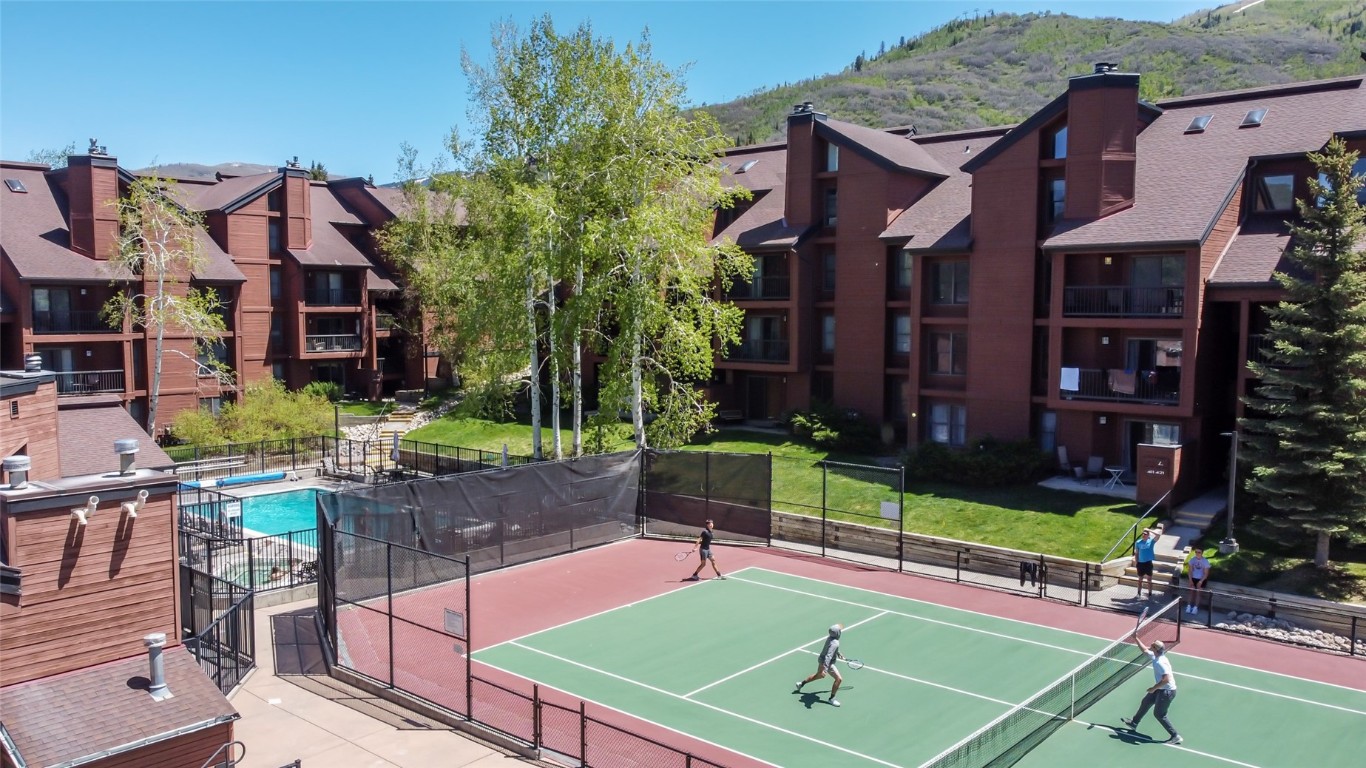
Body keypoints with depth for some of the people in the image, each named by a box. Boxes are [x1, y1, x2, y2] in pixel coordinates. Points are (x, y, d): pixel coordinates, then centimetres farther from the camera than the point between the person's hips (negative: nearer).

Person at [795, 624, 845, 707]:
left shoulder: (830, 637, -4)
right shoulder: (835, 643, -32)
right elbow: (828, 656, -39)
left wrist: (838, 653, 33)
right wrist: (825, 668, -43)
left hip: (821, 659, 10)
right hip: (827, 663, -10)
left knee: (819, 675, 32)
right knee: (839, 679, -5)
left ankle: (801, 683, 46)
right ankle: (832, 699, 7)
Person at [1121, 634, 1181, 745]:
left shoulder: (1160, 662, -29)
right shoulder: (1155, 656, 0)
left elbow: (1166, 679, -33)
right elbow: (1145, 650, 21)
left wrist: (1154, 688, -23)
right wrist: (1136, 639, 20)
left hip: (1167, 691, -10)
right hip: (1161, 689, 10)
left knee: (1159, 714, 0)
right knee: (1146, 702, 23)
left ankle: (1175, 736, 9)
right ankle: (1134, 723, 40)